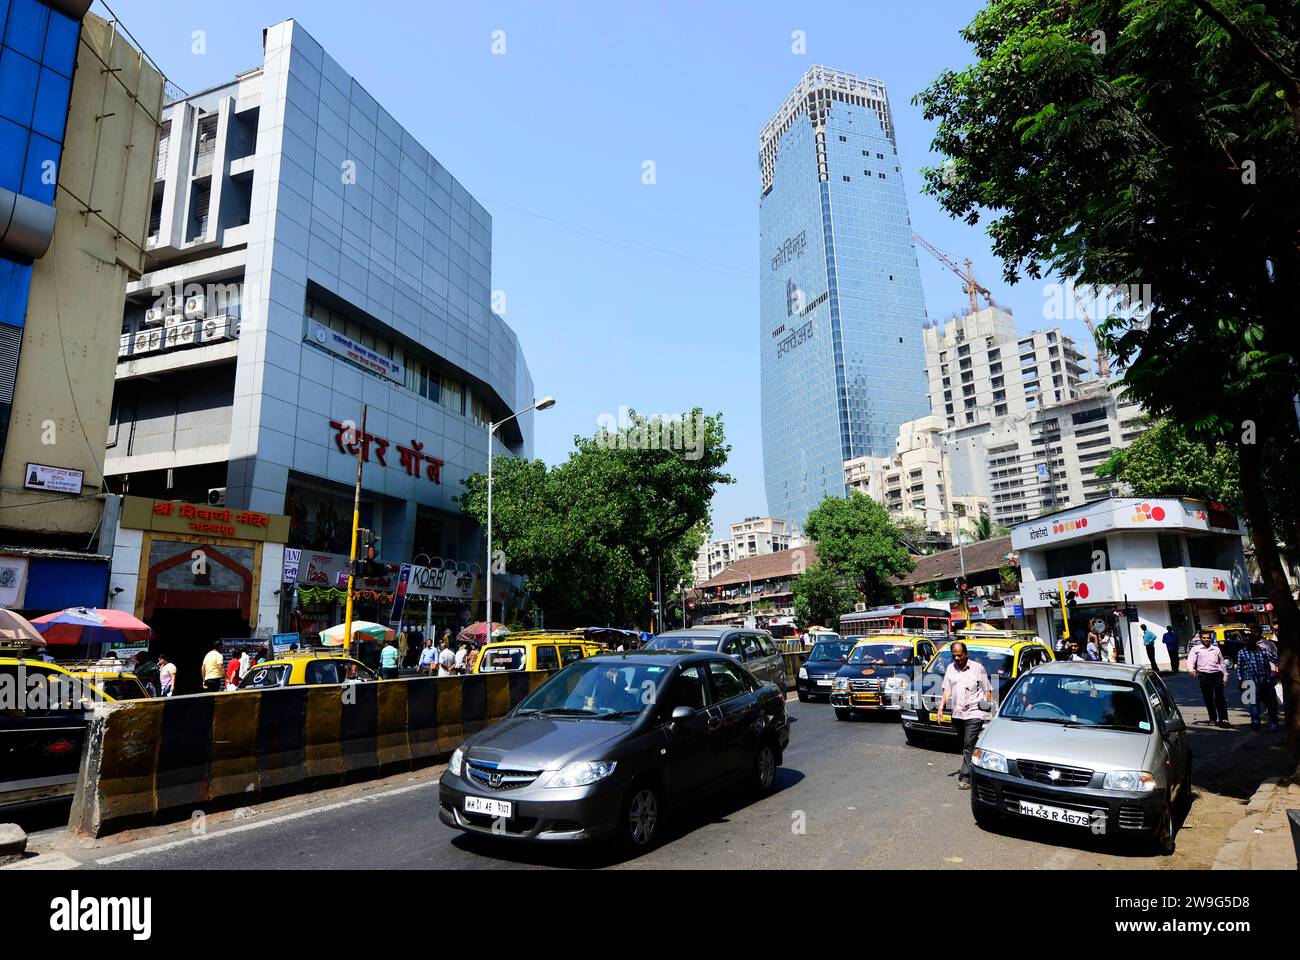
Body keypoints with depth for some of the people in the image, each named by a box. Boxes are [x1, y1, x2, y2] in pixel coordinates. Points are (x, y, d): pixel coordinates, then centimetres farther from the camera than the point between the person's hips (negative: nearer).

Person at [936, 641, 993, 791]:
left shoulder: (978, 668, -2)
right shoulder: (950, 668, 12)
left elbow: (987, 690, 1)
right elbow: (947, 690, 12)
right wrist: (941, 707, 2)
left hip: (974, 713, -5)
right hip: (957, 714, 5)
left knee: (969, 746, -10)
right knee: (966, 746, 13)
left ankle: (965, 778, -10)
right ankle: (972, 771, 26)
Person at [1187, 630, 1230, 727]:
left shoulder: (1216, 649, 16)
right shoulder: (1196, 649, 6)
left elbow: (1222, 663, 22)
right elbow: (1190, 660, -6)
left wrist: (1225, 676, 16)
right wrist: (1191, 669, -26)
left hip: (1217, 675, 1)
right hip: (1204, 676, -1)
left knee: (1219, 697, -10)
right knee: (1208, 699, 5)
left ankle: (1223, 719, -12)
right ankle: (1213, 719, 16)